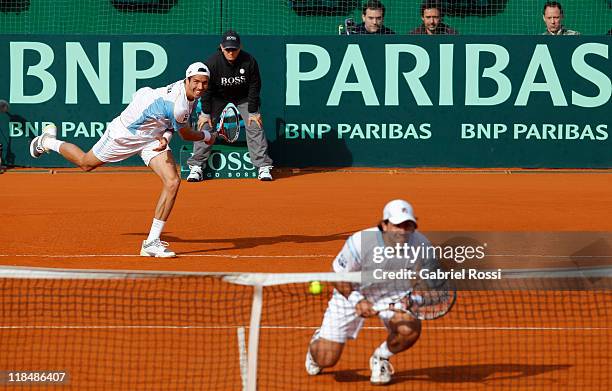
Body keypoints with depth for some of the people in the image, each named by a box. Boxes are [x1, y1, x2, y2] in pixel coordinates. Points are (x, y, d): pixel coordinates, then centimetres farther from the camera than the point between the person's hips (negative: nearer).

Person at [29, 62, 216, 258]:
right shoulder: (178, 104, -36)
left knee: (172, 182, -11)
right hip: (126, 133, -7)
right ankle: (47, 142, 47)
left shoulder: (192, 95, -9)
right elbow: (186, 134, -18)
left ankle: (152, 242, -4)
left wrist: (165, 136, -13)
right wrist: (208, 136, 0)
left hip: (152, 137, 7)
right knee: (86, 163, 16)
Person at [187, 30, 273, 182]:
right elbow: (206, 89, -16)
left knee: (255, 126, -10)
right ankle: (196, 167, -4)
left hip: (243, 97, 0)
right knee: (204, 125, -11)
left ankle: (263, 167, -4)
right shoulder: (212, 62, -26)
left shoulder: (249, 62, -25)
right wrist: (205, 112, -14)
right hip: (218, 97, 0)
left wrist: (253, 112, -14)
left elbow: (254, 88, -15)